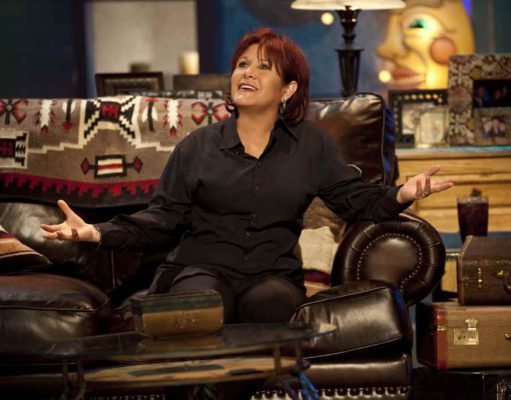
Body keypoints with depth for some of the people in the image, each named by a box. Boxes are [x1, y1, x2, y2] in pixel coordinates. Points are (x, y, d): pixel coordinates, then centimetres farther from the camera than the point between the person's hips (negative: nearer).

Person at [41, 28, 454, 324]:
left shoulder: (312, 144, 15)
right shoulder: (198, 146, 14)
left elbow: (357, 199, 13)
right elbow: (164, 218, 10)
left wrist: (401, 195, -8)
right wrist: (99, 232, -5)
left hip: (273, 274, 0)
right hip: (203, 268, 0)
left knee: (270, 302, -37)